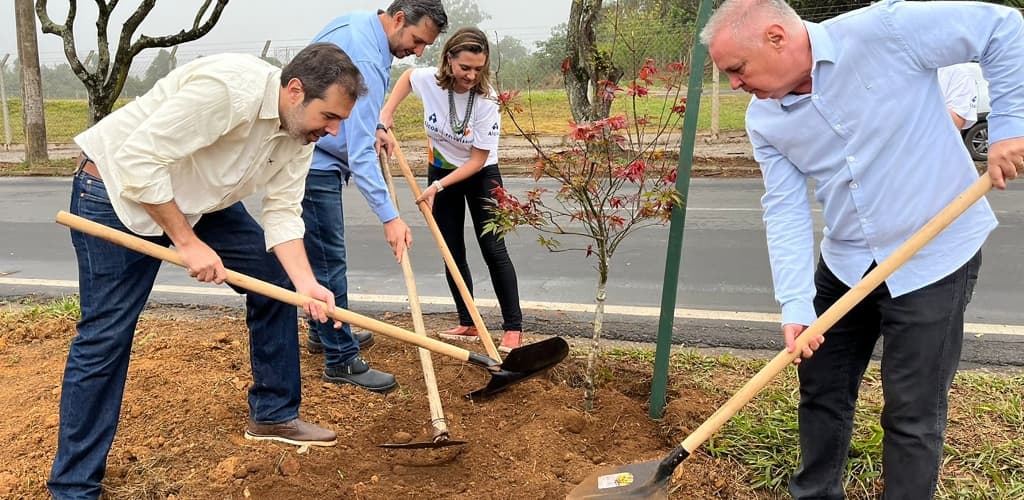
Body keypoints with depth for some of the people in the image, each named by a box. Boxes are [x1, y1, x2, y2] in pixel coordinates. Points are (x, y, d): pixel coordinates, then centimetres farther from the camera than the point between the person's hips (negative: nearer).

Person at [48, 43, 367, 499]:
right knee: (104, 337, -8)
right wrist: (187, 242, -27)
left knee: (275, 278, 3)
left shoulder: (302, 130, -8)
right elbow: (139, 160, -33)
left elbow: (282, 212, -9)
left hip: (201, 199, 8)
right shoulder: (226, 87, -34)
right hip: (118, 189, -8)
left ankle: (273, 414, 17)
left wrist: (305, 283, -22)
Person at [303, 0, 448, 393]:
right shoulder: (367, 62, -27)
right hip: (316, 165, -10)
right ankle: (341, 361, 1)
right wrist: (389, 217, -35)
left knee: (324, 254, 19)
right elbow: (360, 154, -32)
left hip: (307, 153, 10)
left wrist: (371, 127, 10)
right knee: (330, 261, -6)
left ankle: (323, 332, 33)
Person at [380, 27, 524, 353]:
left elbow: (478, 160, -23)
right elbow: (407, 75, 8)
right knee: (452, 253, 5)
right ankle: (468, 325, 15)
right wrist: (387, 113, -2)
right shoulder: (428, 81, -19)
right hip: (441, 172, 4)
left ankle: (513, 327, -2)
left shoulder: (486, 101, -27)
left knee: (493, 250, -8)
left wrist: (439, 186, -28)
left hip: (480, 175, -4)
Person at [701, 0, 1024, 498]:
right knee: (821, 387, 15)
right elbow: (785, 210, -9)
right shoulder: (764, 120, -5)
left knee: (912, 412, 2)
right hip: (845, 263, 5)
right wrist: (795, 304, -19)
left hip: (934, 256, -5)